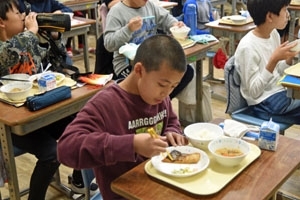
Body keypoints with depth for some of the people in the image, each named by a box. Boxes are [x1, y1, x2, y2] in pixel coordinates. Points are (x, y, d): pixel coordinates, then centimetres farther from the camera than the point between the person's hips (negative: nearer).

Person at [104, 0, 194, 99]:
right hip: (127, 64, -7)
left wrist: (175, 24, -1)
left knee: (187, 71, -10)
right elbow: (109, 44, -17)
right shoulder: (116, 11, -10)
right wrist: (128, 29, -31)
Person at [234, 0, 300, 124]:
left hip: (281, 91, 7)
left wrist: (290, 57, -7)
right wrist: (273, 60, -28)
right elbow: (254, 92, -20)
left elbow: (278, 74, 11)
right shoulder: (248, 47, -21)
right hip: (265, 103, -7)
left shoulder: (274, 34, 2)